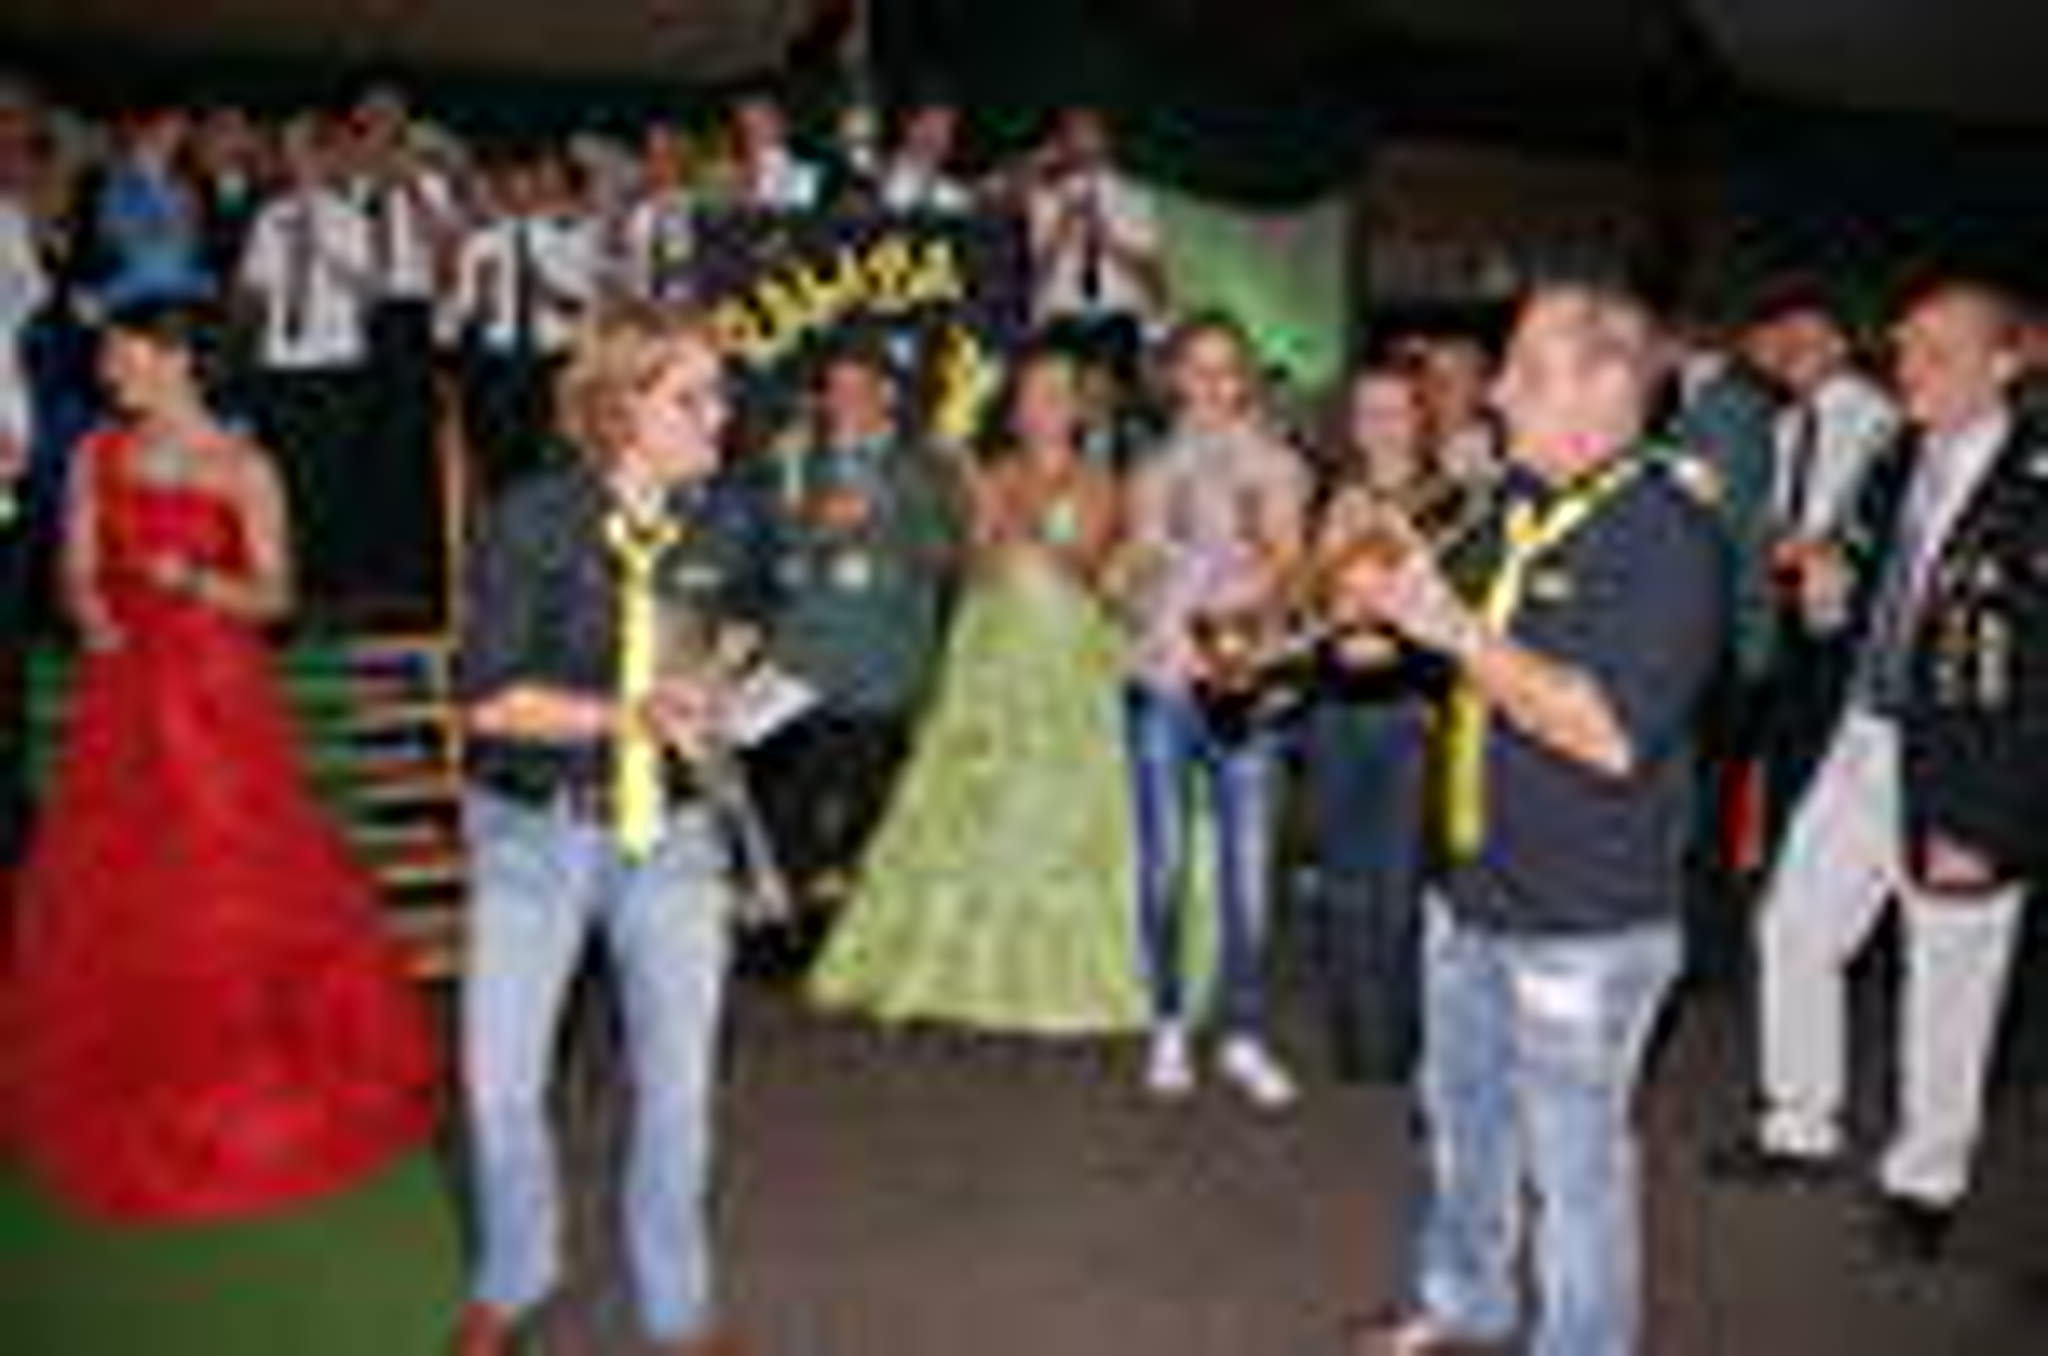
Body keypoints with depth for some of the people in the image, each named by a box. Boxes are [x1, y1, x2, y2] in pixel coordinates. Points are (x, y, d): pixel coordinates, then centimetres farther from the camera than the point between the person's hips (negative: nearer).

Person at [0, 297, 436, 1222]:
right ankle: (131, 1085, 24)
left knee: (237, 887, -2)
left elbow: (275, 595, -2)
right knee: (111, 891, 7)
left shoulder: (242, 468, -4)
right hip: (122, 694, 4)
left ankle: (258, 1087, 15)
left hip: (216, 694, -4)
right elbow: (78, 572, 8)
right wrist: (91, 614, -13)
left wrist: (198, 582, -19)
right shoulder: (97, 456, 7)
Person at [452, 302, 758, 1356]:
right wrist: (629, 715, -21)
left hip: (673, 836, 2)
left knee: (679, 1081, 5)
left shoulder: (712, 527, 1)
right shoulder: (531, 519, -10)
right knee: (498, 1081, 7)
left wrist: (708, 703, -6)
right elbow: (487, 697, -13)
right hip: (534, 833, -2)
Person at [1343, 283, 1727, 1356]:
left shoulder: (1665, 532, -19)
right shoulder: (1514, 504, 6)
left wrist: (1455, 628, -27)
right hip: (1471, 886, 9)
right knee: (1462, 1116, 24)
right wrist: (1390, 604, -2)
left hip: (1584, 922, -8)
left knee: (1571, 1159, 6)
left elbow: (1611, 735, -29)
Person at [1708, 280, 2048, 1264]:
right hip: (1865, 742, 7)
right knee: (1792, 930, 13)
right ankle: (1801, 1129, 33)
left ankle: (1924, 1179, 30)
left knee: (1948, 982, 9)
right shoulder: (1901, 466, 3)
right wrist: (1830, 568, -5)